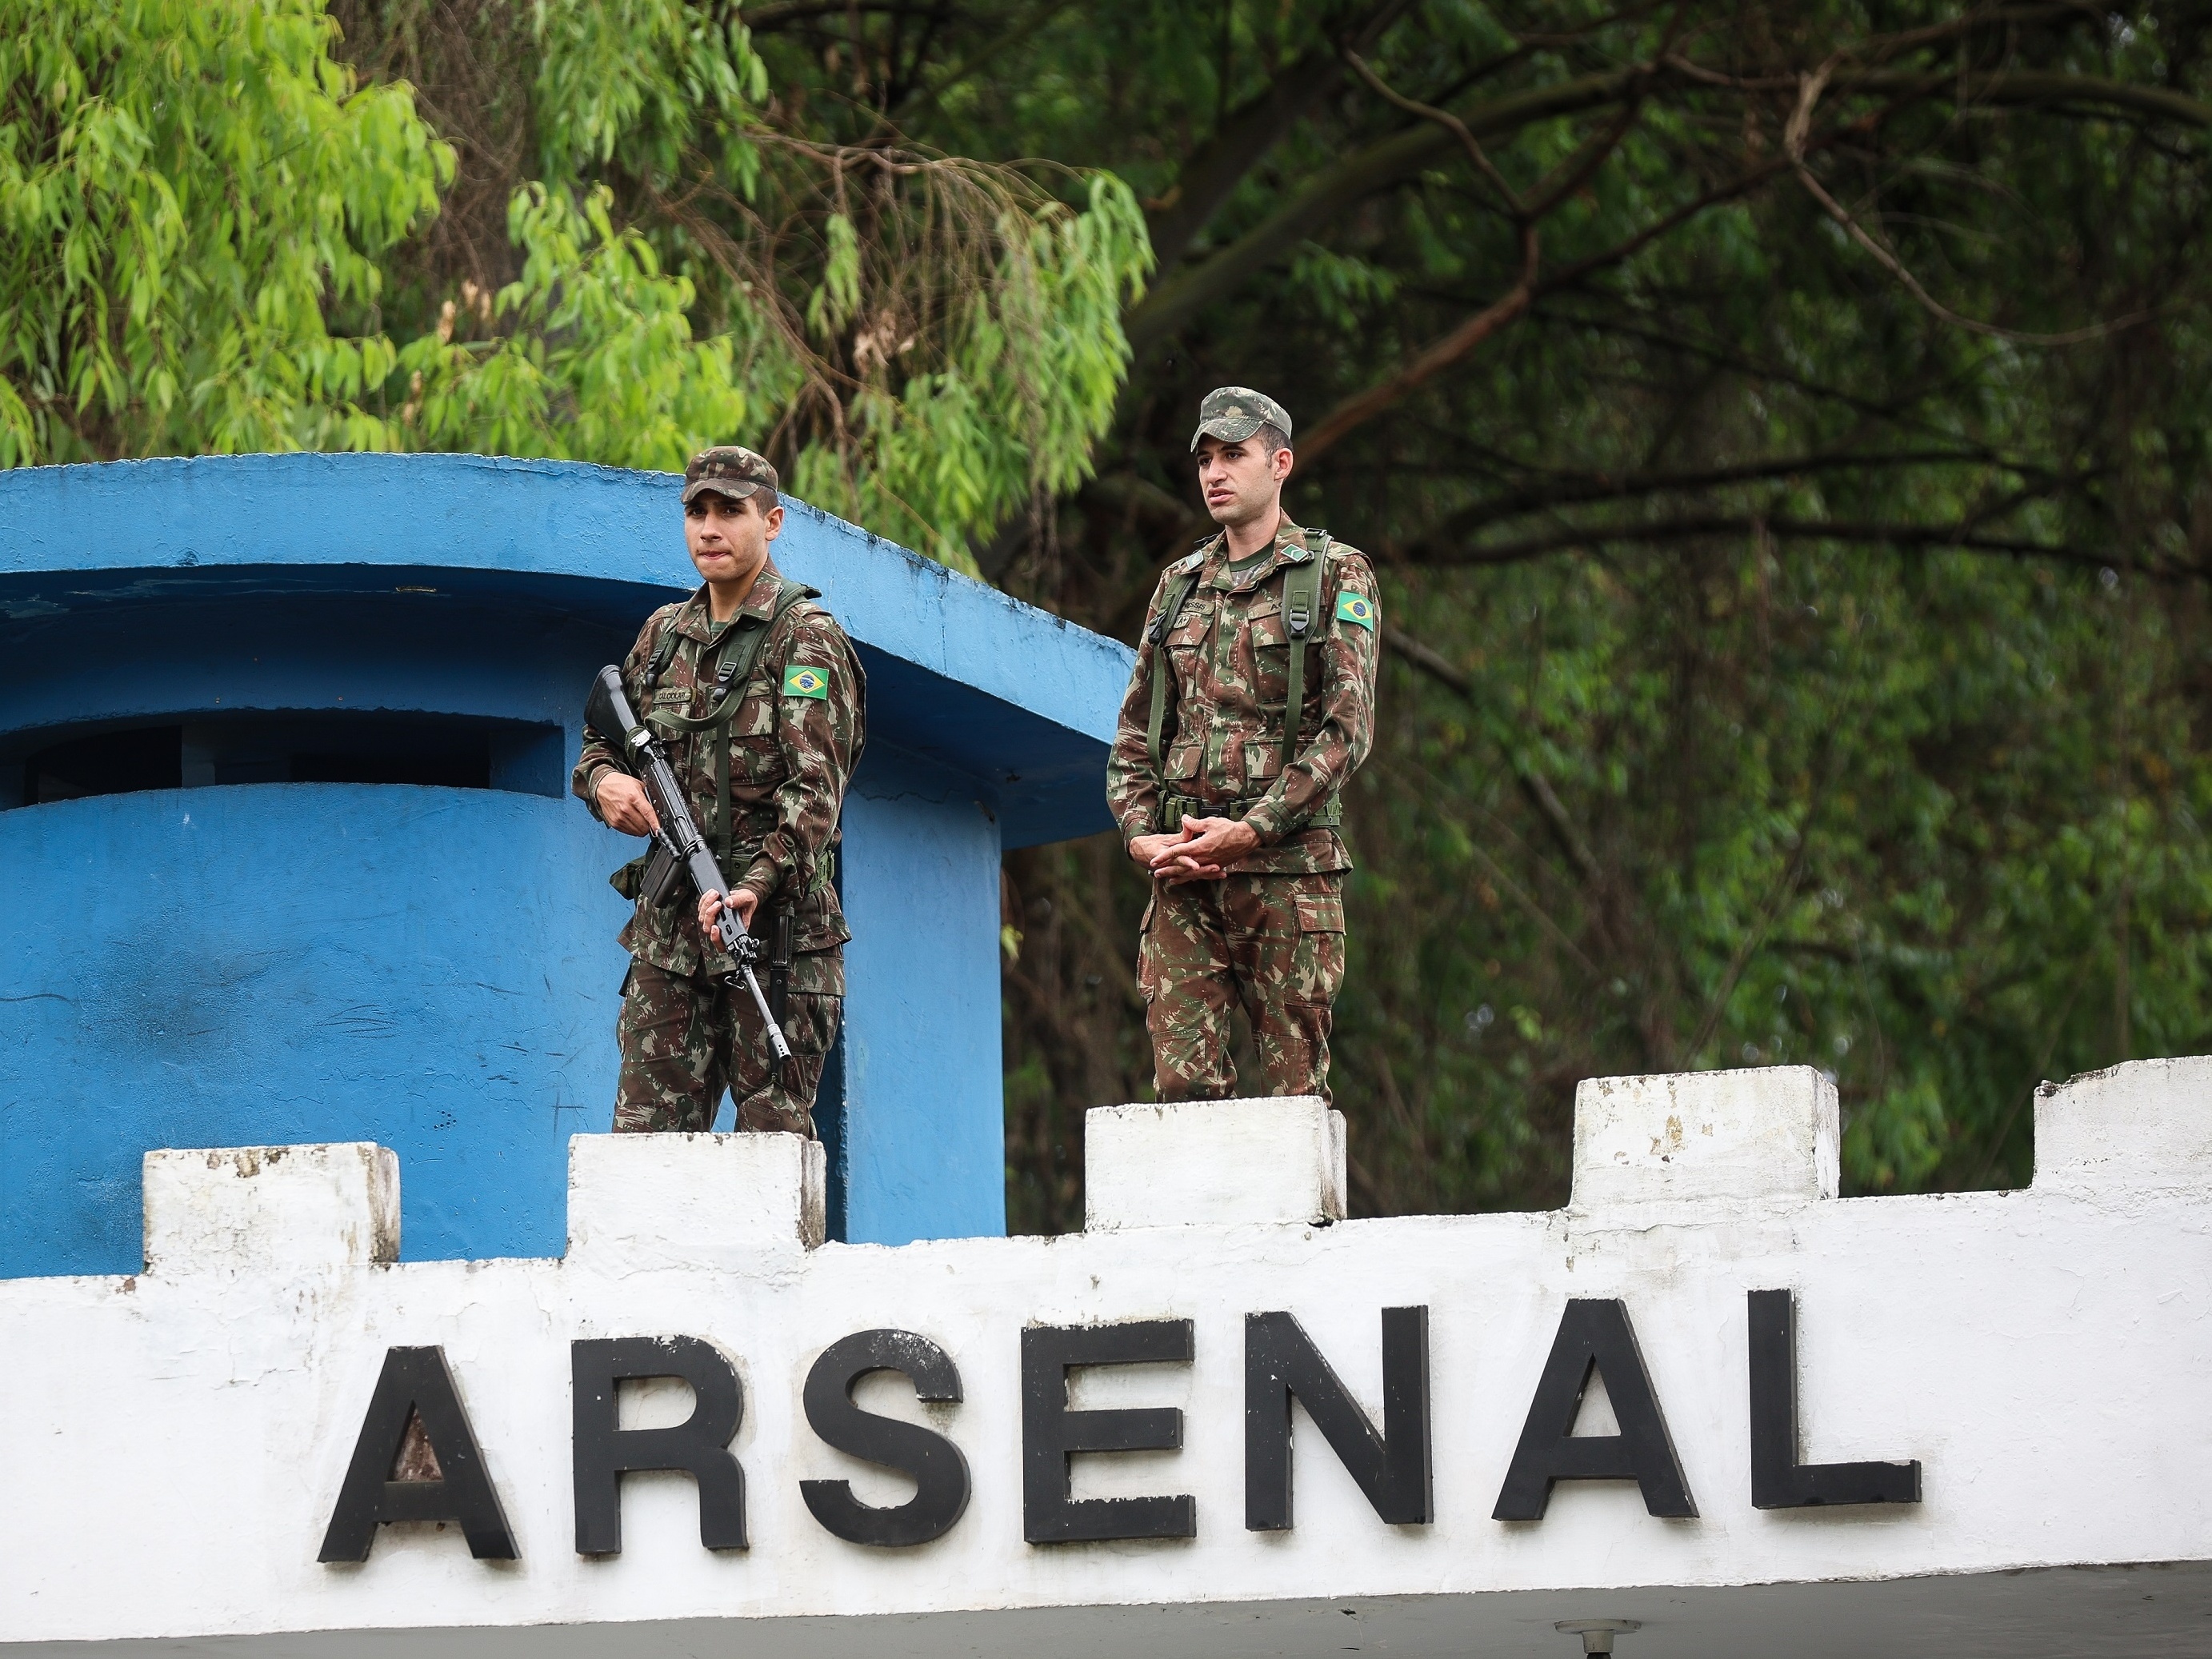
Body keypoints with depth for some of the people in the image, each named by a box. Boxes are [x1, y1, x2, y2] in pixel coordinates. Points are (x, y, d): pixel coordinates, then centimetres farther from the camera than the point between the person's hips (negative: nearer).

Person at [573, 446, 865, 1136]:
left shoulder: (807, 637, -4)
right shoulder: (663, 634, 15)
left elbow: (814, 787, -14)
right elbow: (600, 736, 27)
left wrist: (756, 886, -28)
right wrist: (604, 779, 1)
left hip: (775, 923, -6)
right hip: (669, 924, 6)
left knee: (773, 1138, -4)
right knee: (646, 1131, 1)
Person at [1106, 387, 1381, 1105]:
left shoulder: (1336, 576, 2)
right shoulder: (1179, 585, 18)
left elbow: (1347, 728, -7)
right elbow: (1136, 731, 18)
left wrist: (1251, 830, -15)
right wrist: (1140, 834, -1)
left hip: (1288, 865, -4)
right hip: (1181, 870, 4)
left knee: (1294, 1090, -3)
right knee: (1184, 1079, -5)